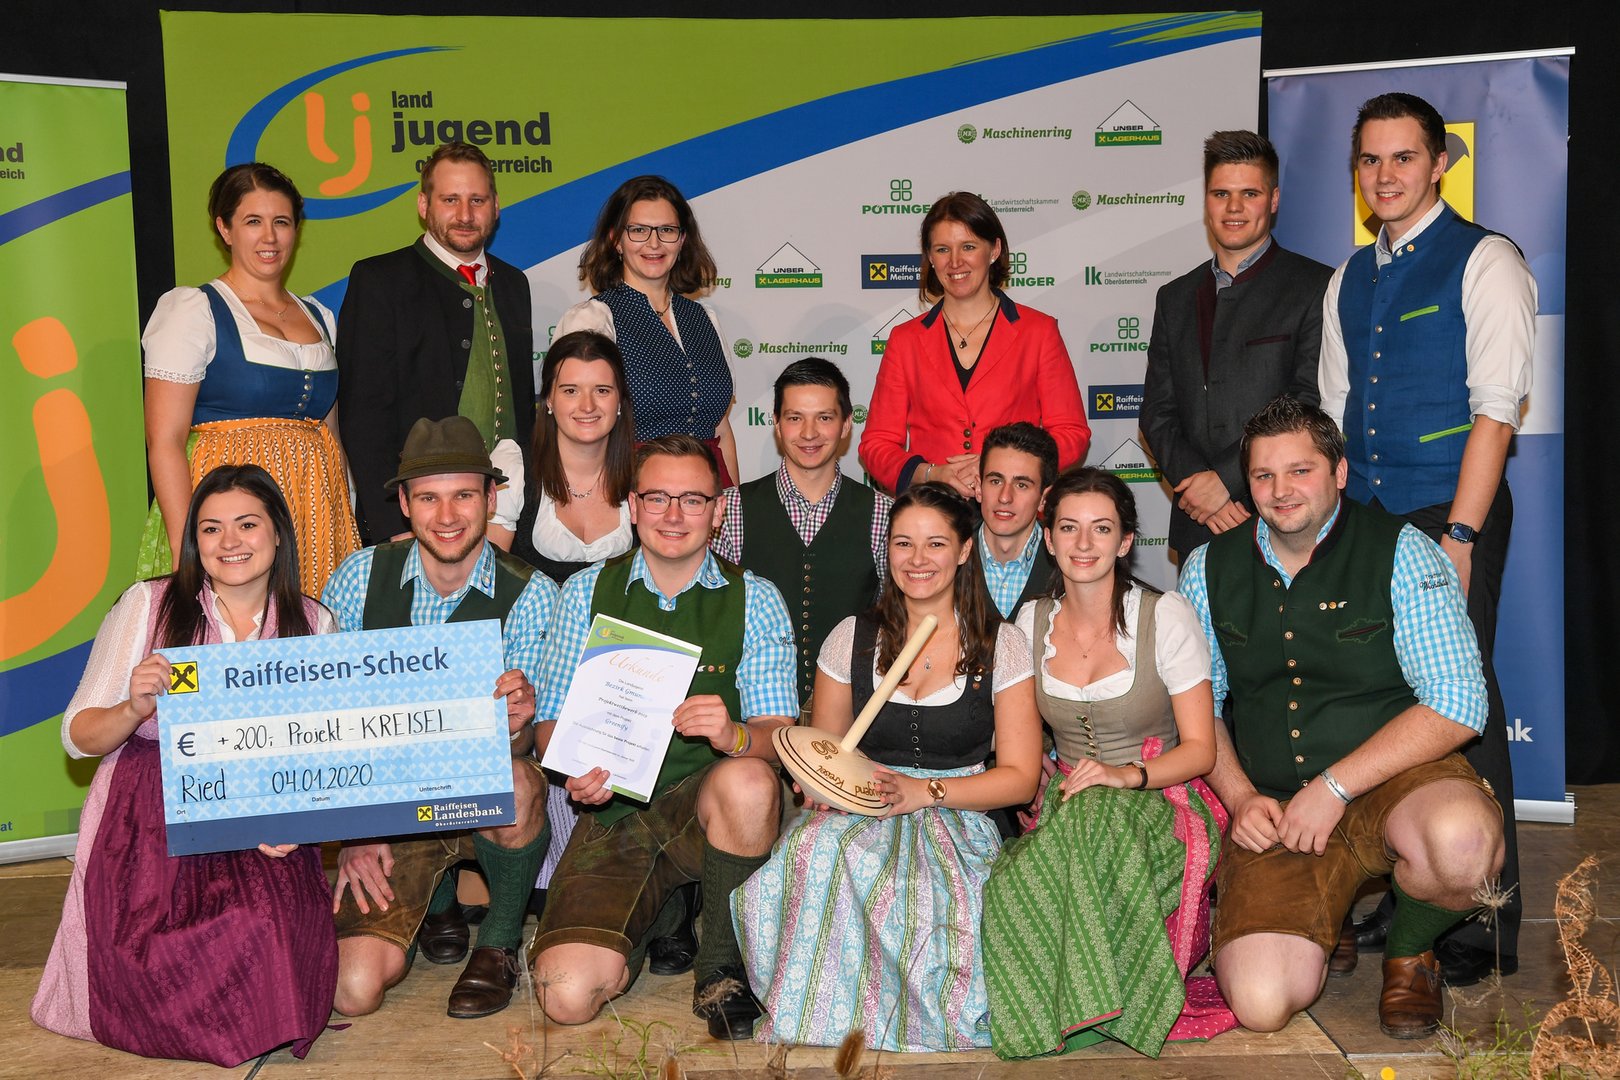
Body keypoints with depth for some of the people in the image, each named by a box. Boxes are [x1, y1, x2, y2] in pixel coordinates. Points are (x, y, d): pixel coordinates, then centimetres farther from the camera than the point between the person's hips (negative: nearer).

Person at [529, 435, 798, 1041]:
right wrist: (577, 773, -16)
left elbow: (779, 734, -4)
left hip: (709, 807, 0)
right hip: (614, 814, 1)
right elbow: (551, 719, 7)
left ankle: (721, 968, -13)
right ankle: (654, 914, 13)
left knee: (747, 781, -38)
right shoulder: (586, 592, 7)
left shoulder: (755, 600, 3)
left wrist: (734, 736, -29)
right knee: (568, 996, -22)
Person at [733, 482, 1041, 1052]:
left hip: (956, 818, -2)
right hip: (858, 813, 2)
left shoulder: (1001, 646, 4)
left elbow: (1020, 777, 0)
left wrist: (924, 791, -15)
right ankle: (814, 1024, -17)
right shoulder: (852, 638, 10)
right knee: (812, 850, -35)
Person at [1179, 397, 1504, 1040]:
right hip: (1272, 804, 2)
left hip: (1395, 781, -1)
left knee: (1462, 839, -38)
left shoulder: (1401, 552, -5)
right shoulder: (1210, 570, 6)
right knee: (1261, 1004, -19)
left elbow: (1458, 704, -12)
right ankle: (1322, 927, 20)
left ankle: (1409, 952, 0)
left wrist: (1335, 787, -17)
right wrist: (1240, 797, -5)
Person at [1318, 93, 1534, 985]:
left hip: (1452, 516, -5)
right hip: (1363, 517, 6)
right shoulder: (1349, 279, 17)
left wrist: (1459, 534, -16)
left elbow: (1497, 407, -10)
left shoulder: (1484, 262, -2)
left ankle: (1484, 921, 5)